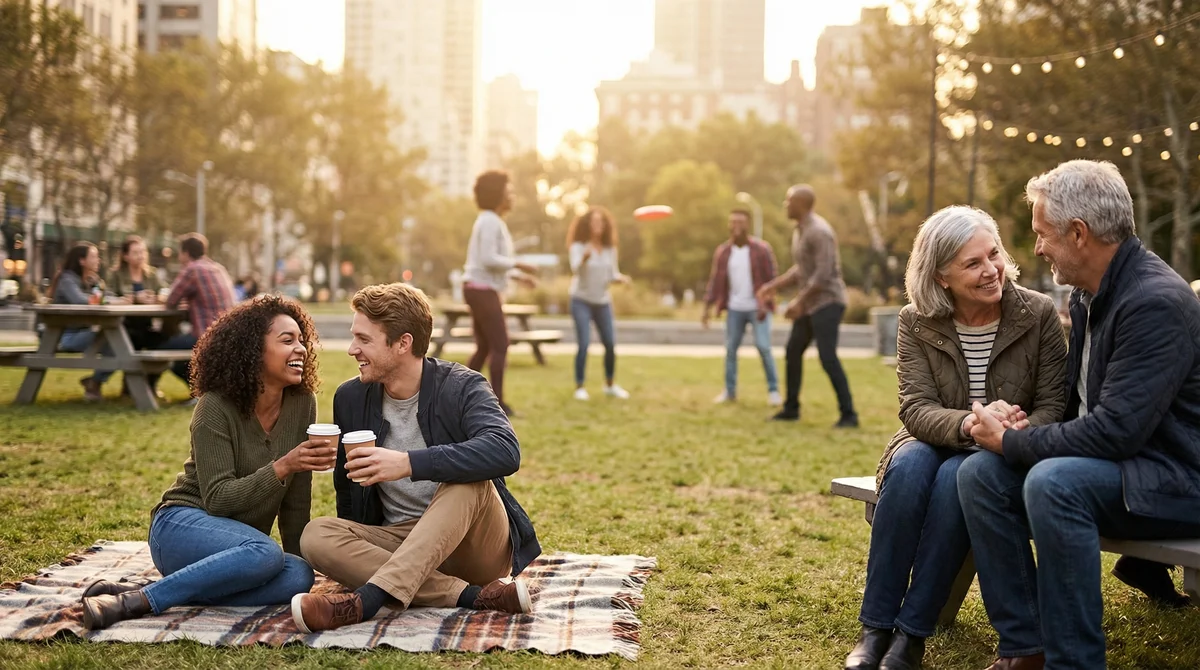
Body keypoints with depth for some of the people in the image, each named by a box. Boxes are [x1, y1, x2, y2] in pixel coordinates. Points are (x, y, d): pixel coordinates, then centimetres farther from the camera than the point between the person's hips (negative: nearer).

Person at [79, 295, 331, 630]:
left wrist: (299, 558, 3)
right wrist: (282, 467, -31)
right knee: (265, 554, -37)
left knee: (299, 578, -28)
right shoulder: (216, 407, -15)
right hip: (183, 524, -6)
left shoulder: (302, 404, -1)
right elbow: (218, 499, -20)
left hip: (239, 543, 6)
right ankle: (133, 601, -30)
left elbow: (296, 502, 4)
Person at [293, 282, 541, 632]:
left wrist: (409, 463, -39)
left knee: (467, 479, -33)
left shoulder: (462, 387, -11)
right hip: (399, 544, 4)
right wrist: (351, 554, 4)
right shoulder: (350, 398, 3)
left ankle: (367, 599, -41)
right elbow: (348, 495, 16)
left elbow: (506, 451, -32)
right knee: (316, 535, -22)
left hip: (479, 548, -4)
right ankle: (473, 596, -30)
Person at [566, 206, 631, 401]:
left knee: (610, 344, 4)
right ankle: (579, 387, -4)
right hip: (582, 301, -5)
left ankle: (610, 385, 22)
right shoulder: (578, 246, -12)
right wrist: (584, 258, -52)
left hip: (603, 301, 5)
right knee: (584, 344, -14)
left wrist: (620, 278, -14)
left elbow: (612, 274, 9)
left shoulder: (610, 248, 3)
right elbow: (575, 269, -30)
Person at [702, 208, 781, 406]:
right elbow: (715, 281, 5)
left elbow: (771, 278, -7)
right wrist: (707, 308, 0)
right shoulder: (722, 252, 2)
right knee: (731, 348, 6)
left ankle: (773, 390, 1)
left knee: (763, 346, -10)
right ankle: (730, 391, 17)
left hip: (757, 308, -4)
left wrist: (765, 304, -17)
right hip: (734, 309, 4)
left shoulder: (762, 249, -8)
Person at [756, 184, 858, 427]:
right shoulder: (799, 231, 14)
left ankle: (848, 415, -10)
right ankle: (791, 409, 24)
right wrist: (773, 285, 18)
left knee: (827, 358, -15)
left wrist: (799, 300, -24)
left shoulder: (819, 232, -18)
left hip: (827, 302, -10)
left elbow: (823, 274, -24)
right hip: (810, 303, 10)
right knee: (793, 351, 14)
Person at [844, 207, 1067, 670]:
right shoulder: (916, 323, -7)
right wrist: (967, 422, -37)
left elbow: (1054, 405, -8)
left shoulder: (1039, 314, -9)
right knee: (908, 467, -34)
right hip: (936, 441, 1)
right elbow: (916, 408, -15)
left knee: (956, 477, -35)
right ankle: (875, 628, -27)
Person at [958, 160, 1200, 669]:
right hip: (1111, 461, 9)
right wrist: (1018, 434, -2)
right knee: (979, 471, -8)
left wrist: (1010, 443, -16)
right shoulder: (1088, 295, 8)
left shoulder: (1156, 302, -21)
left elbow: (1115, 432, -26)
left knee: (1053, 483, -34)